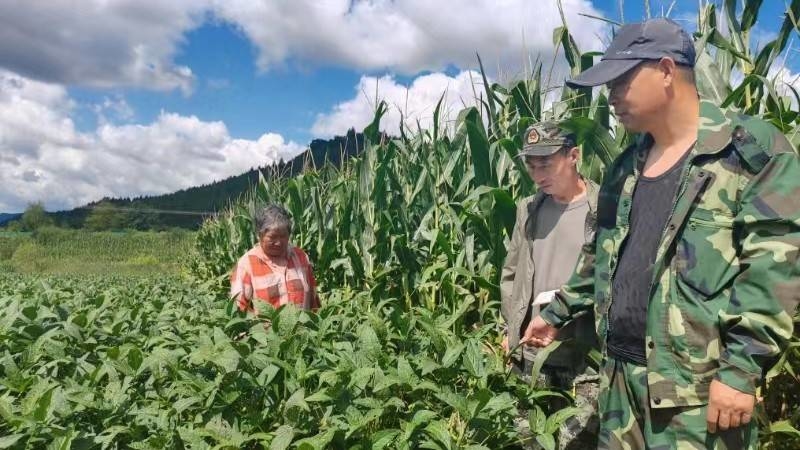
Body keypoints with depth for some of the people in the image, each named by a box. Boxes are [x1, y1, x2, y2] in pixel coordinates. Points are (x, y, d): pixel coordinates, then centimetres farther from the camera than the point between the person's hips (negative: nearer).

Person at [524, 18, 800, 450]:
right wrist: (557, 313, 22)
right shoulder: (627, 165, 12)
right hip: (620, 370, 7)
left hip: (698, 384, -6)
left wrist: (741, 370, -18)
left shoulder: (751, 150, -8)